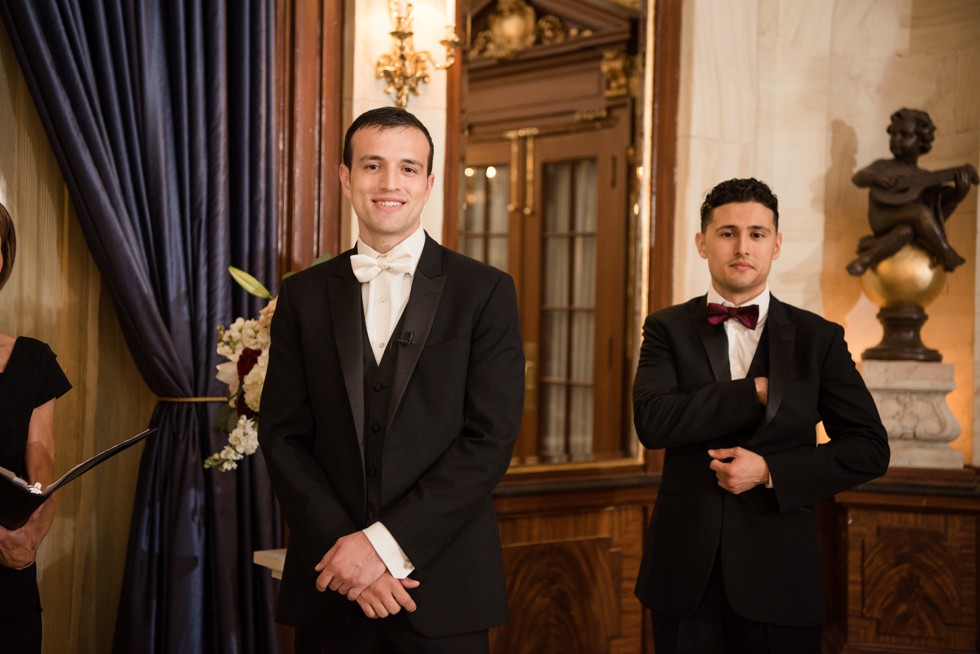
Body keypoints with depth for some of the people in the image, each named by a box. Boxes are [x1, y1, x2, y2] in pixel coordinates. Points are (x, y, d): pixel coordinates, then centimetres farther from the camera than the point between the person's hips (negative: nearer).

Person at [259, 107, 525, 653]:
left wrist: (386, 542, -14)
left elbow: (492, 439, -9)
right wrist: (343, 546, -11)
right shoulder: (305, 295, 6)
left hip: (444, 589, -2)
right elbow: (282, 437, 2)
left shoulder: (486, 291, -2)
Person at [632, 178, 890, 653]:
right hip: (685, 572, 0)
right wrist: (758, 390, -15)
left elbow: (870, 448, 0)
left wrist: (771, 471, -12)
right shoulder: (667, 329, 2)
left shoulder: (817, 338, 2)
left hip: (778, 573, 0)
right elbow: (652, 422, -14)